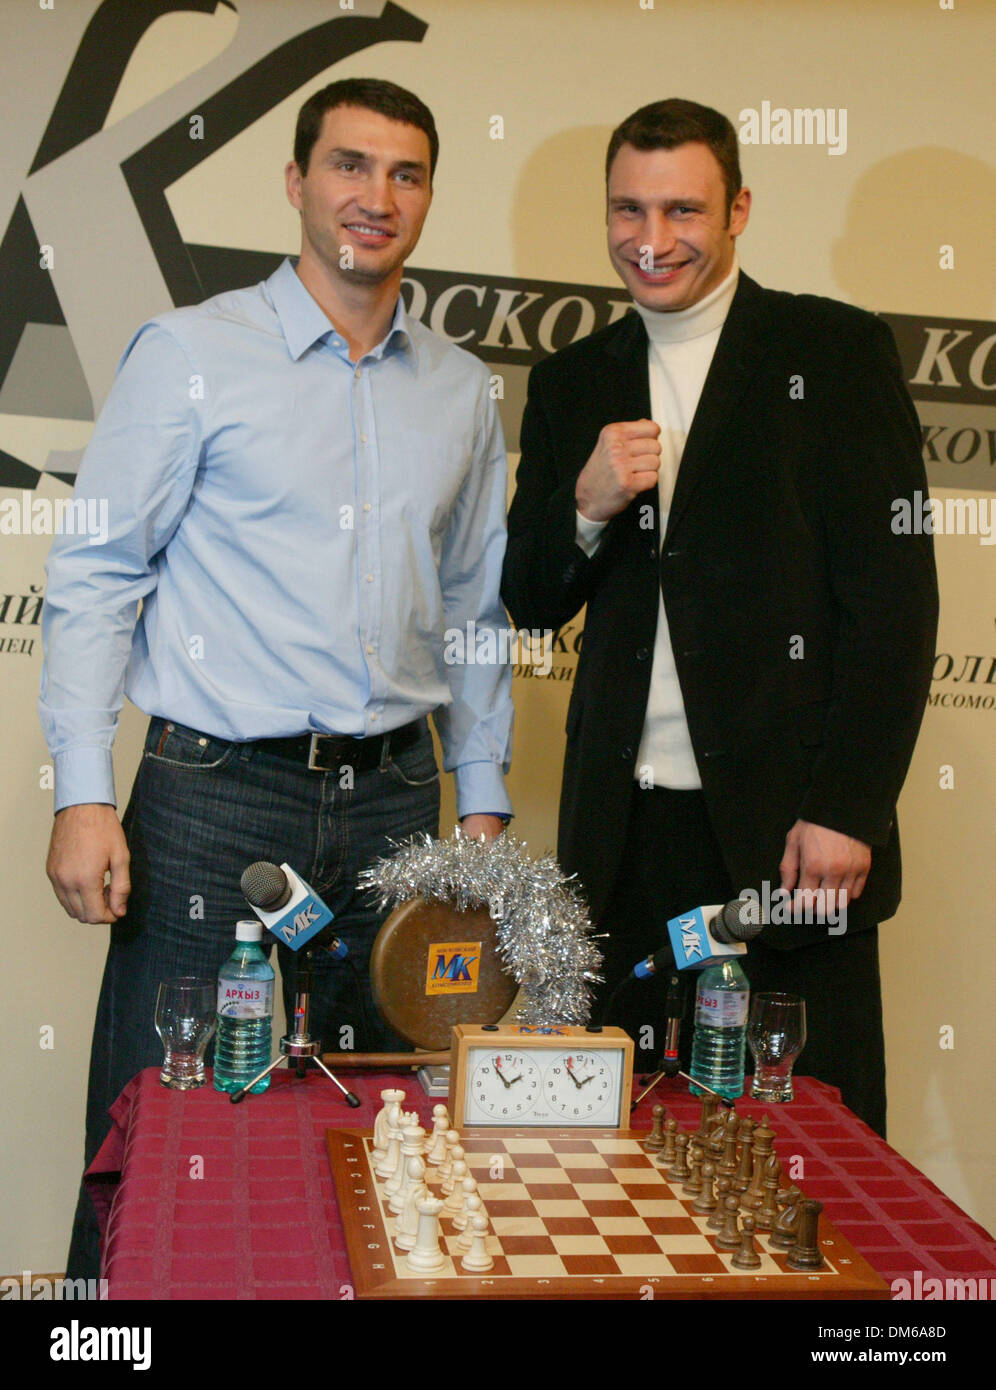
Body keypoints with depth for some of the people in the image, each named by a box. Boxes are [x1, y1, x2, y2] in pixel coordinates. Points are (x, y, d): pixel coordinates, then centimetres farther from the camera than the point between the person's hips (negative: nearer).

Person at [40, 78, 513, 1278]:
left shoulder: (461, 389, 12)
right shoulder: (192, 353, -1)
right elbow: (94, 576, -3)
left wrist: (481, 800, 13)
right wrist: (83, 794, -10)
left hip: (393, 797, 4)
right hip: (218, 797, -3)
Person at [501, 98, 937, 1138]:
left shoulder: (836, 353, 1)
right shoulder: (571, 383, 14)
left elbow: (895, 596, -4)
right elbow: (532, 605, 13)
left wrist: (846, 809, -11)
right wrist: (588, 503, -7)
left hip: (790, 823, -3)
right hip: (625, 832, 4)